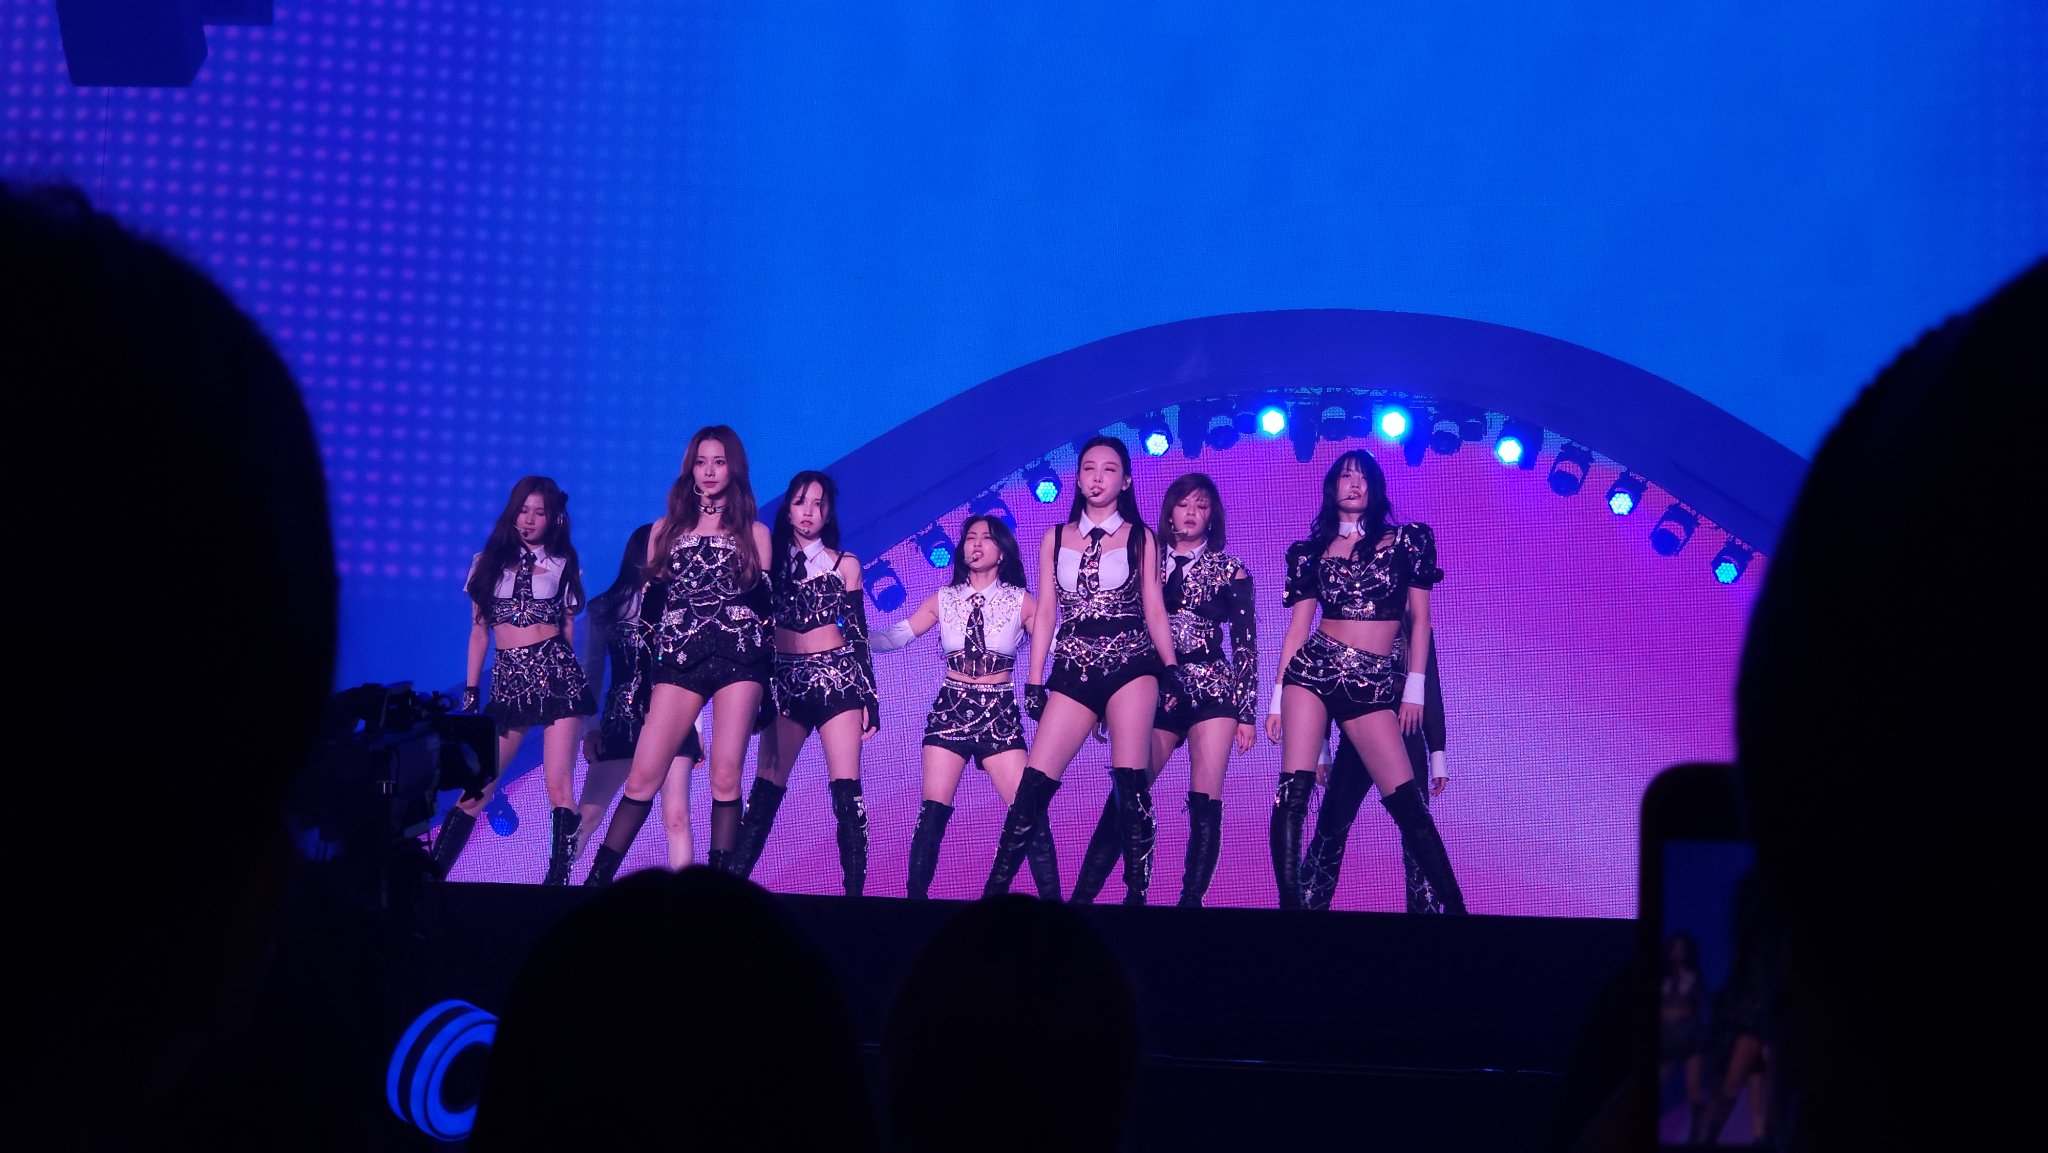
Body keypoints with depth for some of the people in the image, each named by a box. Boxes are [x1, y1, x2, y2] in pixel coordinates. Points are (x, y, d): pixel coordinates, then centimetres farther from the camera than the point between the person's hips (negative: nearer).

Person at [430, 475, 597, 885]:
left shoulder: (562, 564, 11)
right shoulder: (488, 562, 13)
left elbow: (568, 627, 13)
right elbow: (479, 631, 14)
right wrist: (470, 693, 9)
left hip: (557, 673, -1)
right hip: (508, 682, 1)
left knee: (558, 787, -12)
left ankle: (558, 880, -9)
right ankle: (431, 874, 3)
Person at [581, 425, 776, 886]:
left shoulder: (753, 532, 12)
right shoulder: (666, 529, 15)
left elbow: (764, 605, 10)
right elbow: (649, 604, 14)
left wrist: (765, 682, 4)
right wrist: (641, 674, 6)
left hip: (739, 658, -1)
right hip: (678, 661, 1)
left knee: (725, 778, -10)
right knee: (643, 777, -7)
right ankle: (596, 879, -6)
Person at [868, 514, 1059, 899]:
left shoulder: (1021, 602, 3)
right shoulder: (944, 600, 6)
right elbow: (894, 637, 3)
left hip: (1000, 714, -1)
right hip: (950, 708, 1)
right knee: (933, 811, -7)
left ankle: (1052, 899, -2)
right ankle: (915, 897, -2)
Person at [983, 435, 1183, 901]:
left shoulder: (1140, 538, 8)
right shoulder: (1056, 539, 14)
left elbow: (1154, 610, 5)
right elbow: (1045, 613, 13)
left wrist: (1171, 668, -8)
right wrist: (1034, 683, 7)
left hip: (1130, 662, -2)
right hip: (1074, 669, 2)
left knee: (1130, 781, -13)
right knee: (1035, 782, -6)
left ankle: (1138, 892, -11)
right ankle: (996, 888, -3)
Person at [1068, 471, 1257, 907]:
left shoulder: (1230, 571, 8)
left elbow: (1245, 645, 6)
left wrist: (1247, 713, 0)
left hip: (1212, 691, -1)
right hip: (1157, 692, 1)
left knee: (1205, 804, -7)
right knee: (1124, 798, -9)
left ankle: (1191, 902, -5)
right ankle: (1081, 897, -9)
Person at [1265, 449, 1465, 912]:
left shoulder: (1406, 541, 9)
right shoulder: (1312, 551, 12)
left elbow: (1419, 619, 9)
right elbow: (1298, 626, 11)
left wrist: (1414, 688, 2)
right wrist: (1278, 699, 7)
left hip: (1373, 683, -1)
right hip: (1314, 668, 1)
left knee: (1406, 801, -8)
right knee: (1293, 790, -13)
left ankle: (1454, 907, -3)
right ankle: (1290, 904, -13)